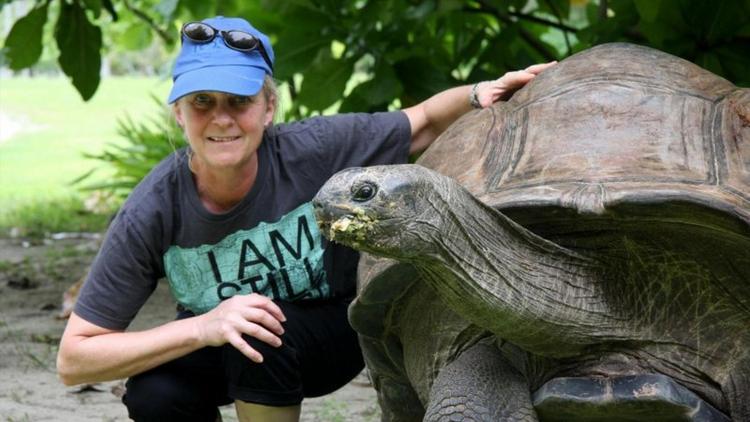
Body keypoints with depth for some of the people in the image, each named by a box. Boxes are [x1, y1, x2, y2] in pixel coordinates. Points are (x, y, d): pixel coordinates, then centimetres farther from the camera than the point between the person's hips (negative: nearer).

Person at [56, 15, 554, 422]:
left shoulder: (313, 149, -27)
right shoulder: (152, 214, -27)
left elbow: (421, 124, -8)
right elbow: (74, 358, -27)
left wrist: (479, 93, -29)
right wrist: (203, 327, -39)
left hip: (330, 334, -1)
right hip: (212, 350, 1)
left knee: (264, 337, -33)